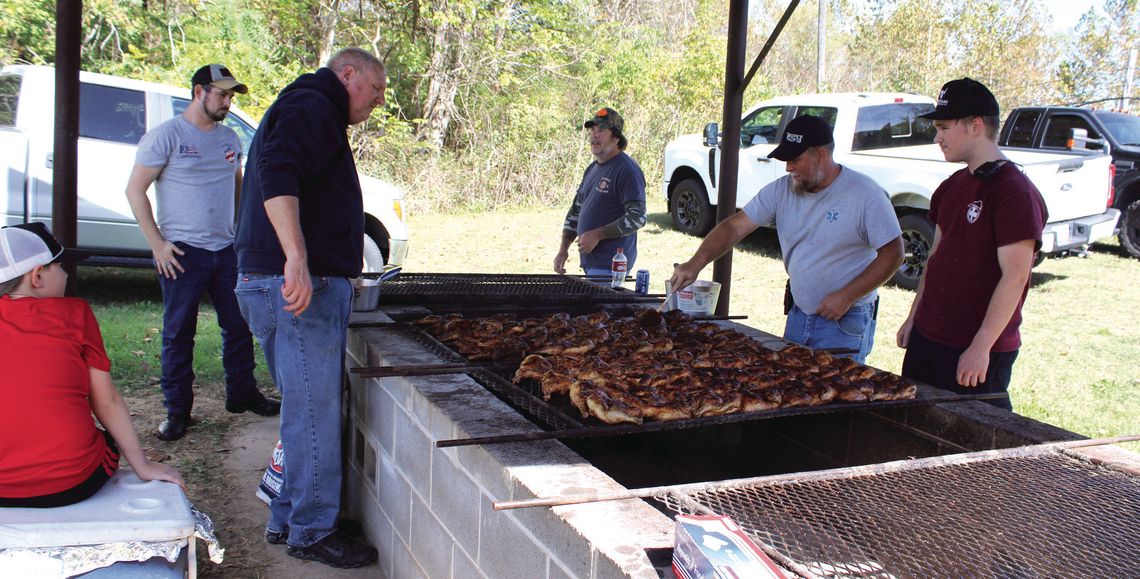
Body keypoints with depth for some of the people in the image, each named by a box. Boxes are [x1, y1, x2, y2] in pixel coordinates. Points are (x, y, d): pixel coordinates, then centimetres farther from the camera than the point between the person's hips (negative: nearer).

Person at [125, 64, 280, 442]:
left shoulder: (229, 138, 12)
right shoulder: (166, 136, -6)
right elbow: (135, 190, -7)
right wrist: (157, 244, -13)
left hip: (227, 249, 6)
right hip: (182, 252, -6)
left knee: (239, 325, 12)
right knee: (178, 333, 2)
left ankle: (242, 394, 27)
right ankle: (177, 411, 11)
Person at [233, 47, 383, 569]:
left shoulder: (306, 108, 26)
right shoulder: (312, 107, -7)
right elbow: (276, 173, -25)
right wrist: (297, 259, -34)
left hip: (296, 283, 11)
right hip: (302, 287, -11)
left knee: (305, 409, 16)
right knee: (314, 412, -3)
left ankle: (287, 519, 26)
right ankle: (311, 531, 7)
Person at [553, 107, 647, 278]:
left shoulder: (627, 170, -11)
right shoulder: (592, 169, 16)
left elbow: (638, 217, -18)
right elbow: (575, 210, 21)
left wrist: (597, 234, -19)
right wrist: (563, 250, 13)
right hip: (590, 261, 8)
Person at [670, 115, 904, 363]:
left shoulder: (865, 193, -14)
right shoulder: (781, 190, -1)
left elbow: (892, 253, -12)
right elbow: (734, 227, -4)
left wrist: (846, 296, -18)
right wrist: (696, 263, -18)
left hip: (845, 324, -5)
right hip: (798, 315, 5)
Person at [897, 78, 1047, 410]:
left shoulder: (1015, 192, -15)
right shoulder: (952, 187, 12)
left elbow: (1015, 277, -20)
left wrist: (981, 347, -22)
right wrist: (913, 318, 15)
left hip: (979, 351, -8)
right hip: (927, 336, 8)